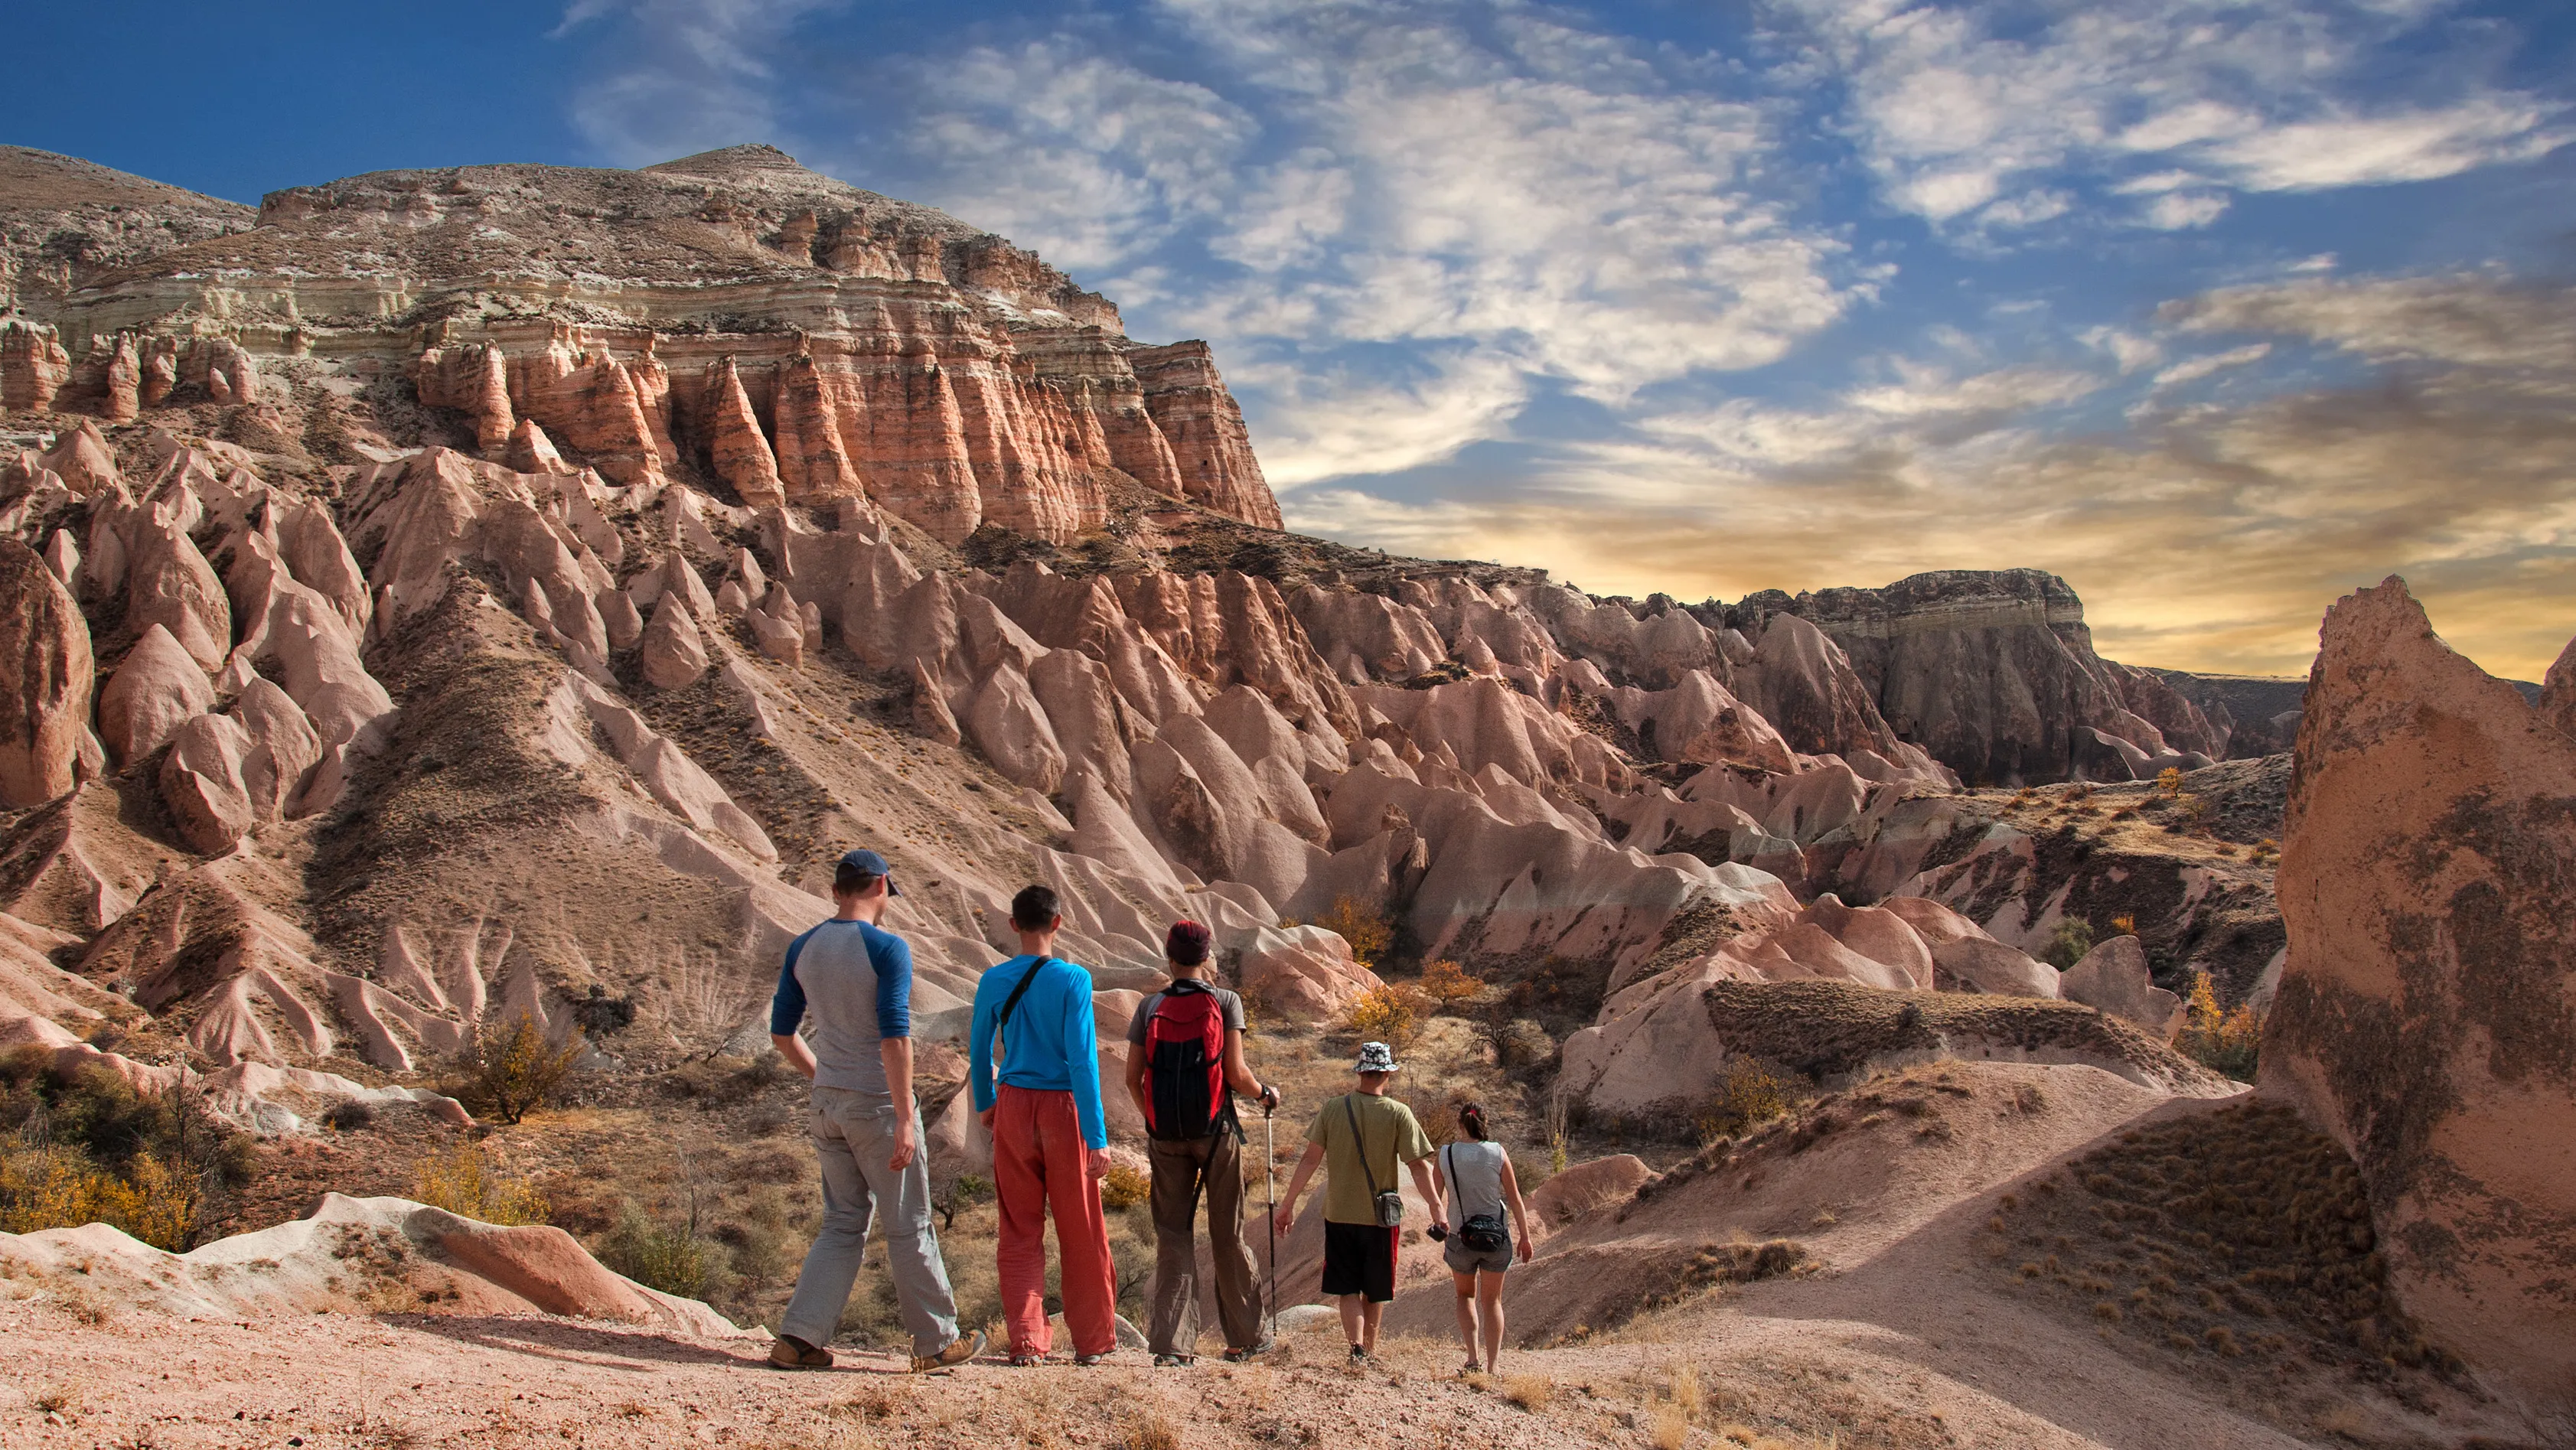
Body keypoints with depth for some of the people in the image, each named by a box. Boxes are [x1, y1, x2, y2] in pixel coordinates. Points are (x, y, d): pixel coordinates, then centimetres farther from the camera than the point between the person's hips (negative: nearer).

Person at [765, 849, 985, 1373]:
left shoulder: (803, 949, 6)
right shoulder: (887, 949, -14)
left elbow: (782, 1033, 11)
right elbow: (894, 1038, -21)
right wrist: (905, 1118, -20)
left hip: (827, 1106, 6)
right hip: (878, 1104, -6)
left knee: (843, 1224, 14)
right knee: (909, 1227, 5)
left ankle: (798, 1338, 7)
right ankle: (936, 1342, 15)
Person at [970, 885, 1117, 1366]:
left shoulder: (994, 981, 0)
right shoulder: (1073, 979, -10)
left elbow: (979, 1051, 10)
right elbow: (1083, 1059, -14)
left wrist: (986, 1104, 28)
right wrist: (1097, 1136, -14)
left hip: (1013, 1107, 3)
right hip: (1062, 1108, -3)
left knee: (1020, 1230, 9)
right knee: (1080, 1231, 8)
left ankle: (1026, 1340, 5)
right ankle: (1092, 1341, 17)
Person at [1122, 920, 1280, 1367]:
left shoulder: (1149, 1007, 5)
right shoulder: (1225, 1002, -2)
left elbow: (1133, 1077, 3)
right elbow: (1237, 1072, -9)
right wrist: (1265, 1094, 11)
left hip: (1166, 1134, 2)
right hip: (1216, 1130, -2)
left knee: (1172, 1234, 6)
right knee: (1227, 1234, 8)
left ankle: (1171, 1342, 0)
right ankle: (1244, 1337, 17)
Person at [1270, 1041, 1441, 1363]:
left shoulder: (1333, 1108, -3)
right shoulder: (1398, 1113, -8)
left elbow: (1311, 1159, -3)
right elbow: (1419, 1166, -10)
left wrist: (1288, 1204, 2)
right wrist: (1436, 1210, -3)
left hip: (1339, 1214, 1)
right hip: (1381, 1216, -1)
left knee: (1348, 1289, 8)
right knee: (1374, 1291, 16)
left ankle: (1356, 1344, -11)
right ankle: (1369, 1349, 25)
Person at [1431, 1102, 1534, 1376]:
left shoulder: (1445, 1155, -6)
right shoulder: (1497, 1153, -7)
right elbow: (1515, 1199, -4)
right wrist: (1524, 1237, 3)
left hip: (1460, 1237, 0)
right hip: (1496, 1235, 0)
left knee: (1466, 1296, 21)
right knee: (1492, 1300, 14)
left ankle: (1473, 1358, 5)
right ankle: (1492, 1366, 11)